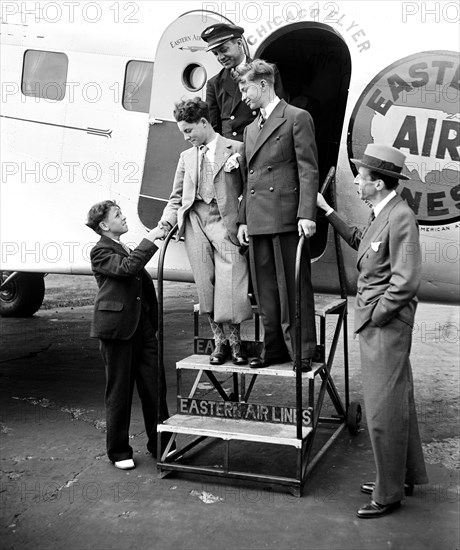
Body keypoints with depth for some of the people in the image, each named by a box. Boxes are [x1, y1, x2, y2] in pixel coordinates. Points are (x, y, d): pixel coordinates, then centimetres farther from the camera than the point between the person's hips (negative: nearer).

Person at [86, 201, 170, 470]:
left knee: (155, 386, 7)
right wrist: (150, 240, -19)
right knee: (119, 391, 3)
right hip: (117, 327, -7)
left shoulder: (127, 249, 20)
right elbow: (127, 267, -24)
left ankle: (160, 445, 19)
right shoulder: (101, 252, -5)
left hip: (142, 325, 7)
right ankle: (119, 451, 16)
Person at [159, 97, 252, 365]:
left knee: (230, 281, -12)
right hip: (194, 221, 4)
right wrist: (167, 222, 3)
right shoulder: (186, 157, 20)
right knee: (205, 284, 2)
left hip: (224, 220, -4)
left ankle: (235, 340, 1)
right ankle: (219, 340, 12)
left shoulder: (236, 149, 5)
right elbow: (177, 197, 19)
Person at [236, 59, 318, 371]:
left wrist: (307, 214, -17)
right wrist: (243, 220, 15)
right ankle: (275, 348, 18)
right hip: (258, 221, 7)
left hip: (287, 218, -7)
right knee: (266, 291, 9)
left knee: (294, 288, -3)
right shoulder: (251, 129, 22)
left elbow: (308, 170, -7)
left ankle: (303, 350, 5)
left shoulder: (297, 118, 0)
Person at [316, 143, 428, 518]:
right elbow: (360, 242, 25)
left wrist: (374, 315, -15)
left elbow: (406, 282, -24)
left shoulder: (401, 217, -20)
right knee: (398, 401, 20)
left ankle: (389, 494, 14)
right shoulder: (382, 214, 9)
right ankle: (406, 474, 36)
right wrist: (328, 212, 23)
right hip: (376, 322, 10)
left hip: (385, 325, -10)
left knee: (384, 410, 0)